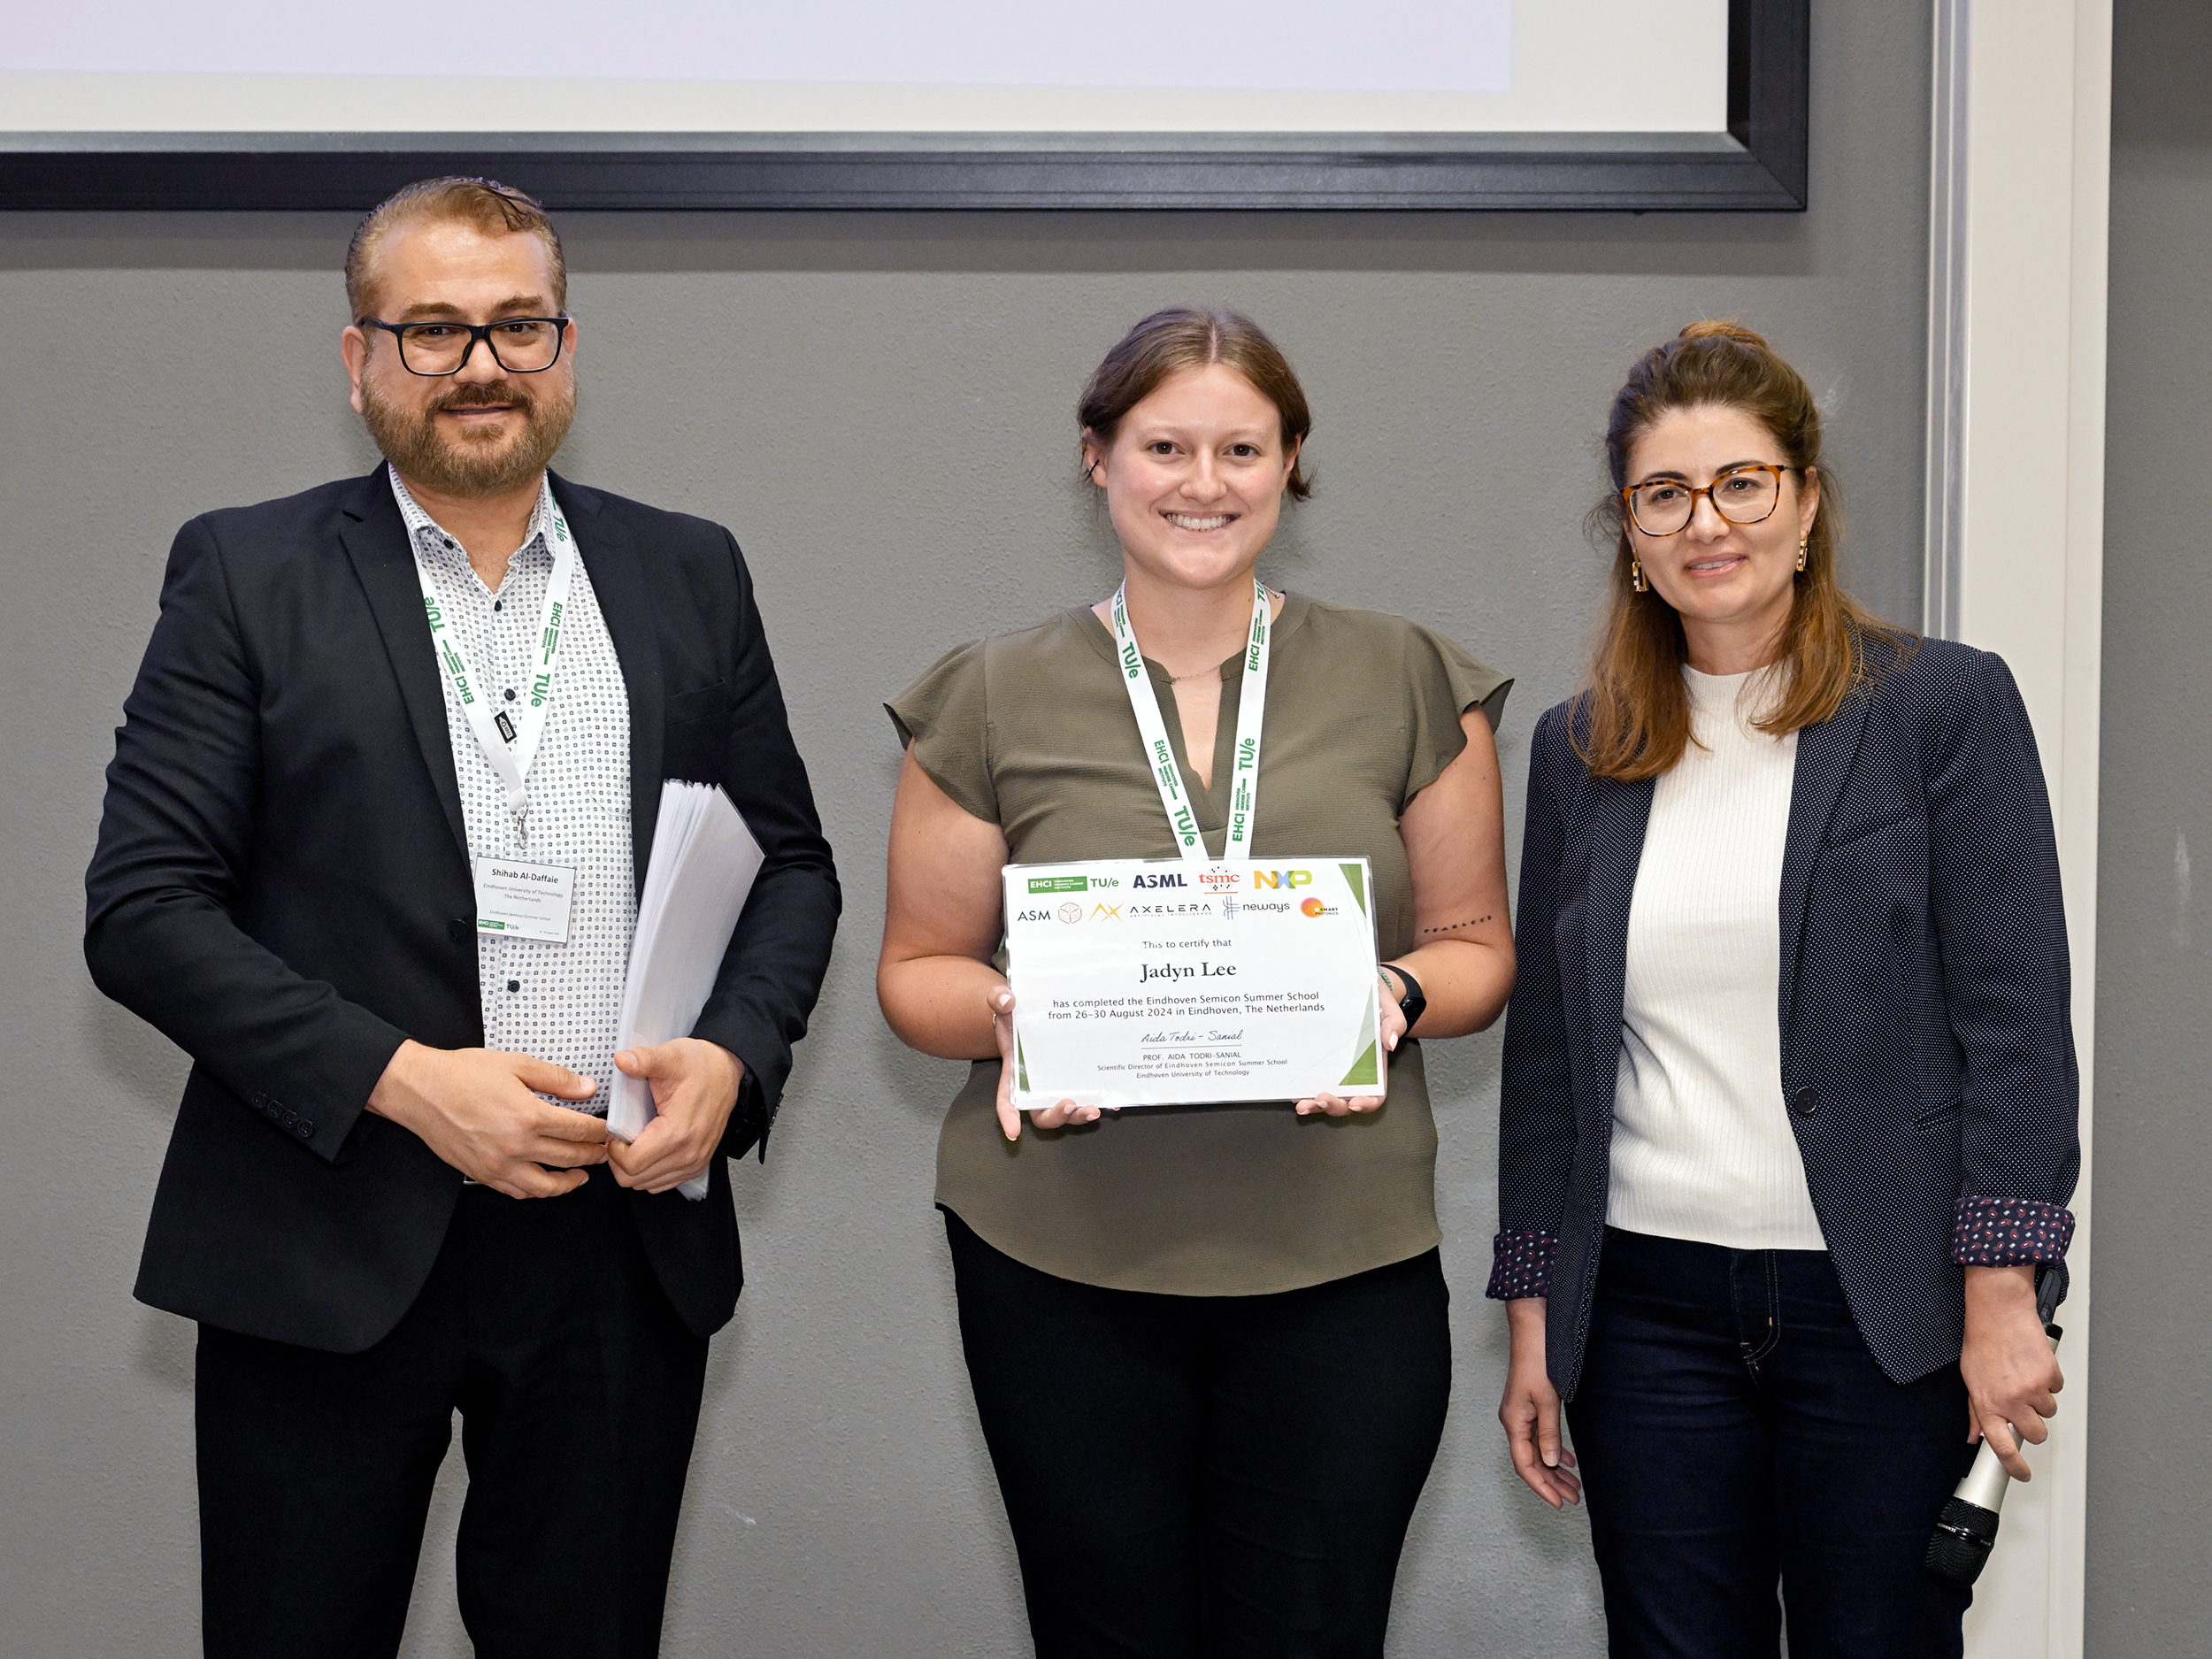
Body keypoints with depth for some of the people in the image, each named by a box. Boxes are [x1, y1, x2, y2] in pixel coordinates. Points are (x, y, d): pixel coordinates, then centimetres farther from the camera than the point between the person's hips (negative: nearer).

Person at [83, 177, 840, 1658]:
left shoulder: (690, 575, 9)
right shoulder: (247, 575, 0)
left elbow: (792, 864, 13)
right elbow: (142, 909, -6)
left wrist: (734, 1057, -7)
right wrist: (399, 1078, -16)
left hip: (629, 1245, 3)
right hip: (330, 1248, -2)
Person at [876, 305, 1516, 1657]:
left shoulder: (1408, 683, 7)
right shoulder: (993, 701, 5)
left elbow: (1476, 944, 11)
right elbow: (919, 969, 9)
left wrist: (1395, 995, -11)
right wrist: (1007, 1015, -13)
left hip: (1341, 1258, 0)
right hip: (1065, 1265, 0)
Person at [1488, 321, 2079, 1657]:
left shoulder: (1947, 706, -2)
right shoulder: (1578, 750, 10)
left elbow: (2016, 1019, -6)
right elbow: (1546, 1053, 12)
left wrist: (2004, 1297, -12)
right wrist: (1533, 1319, 10)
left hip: (1882, 1306, -3)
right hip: (1649, 1308, 3)